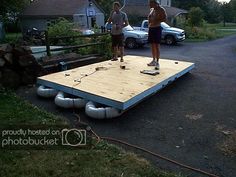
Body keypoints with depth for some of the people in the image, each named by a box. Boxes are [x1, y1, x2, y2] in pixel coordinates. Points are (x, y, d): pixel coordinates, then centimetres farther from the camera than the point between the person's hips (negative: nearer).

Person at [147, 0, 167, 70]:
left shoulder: (161, 9, -8)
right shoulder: (151, 9, 14)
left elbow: (165, 19, -13)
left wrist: (156, 21, -22)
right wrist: (149, 25, 10)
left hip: (157, 28, -7)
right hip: (150, 28, 7)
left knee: (157, 46, -8)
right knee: (152, 45, 10)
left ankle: (157, 62, -6)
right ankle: (154, 60, 20)